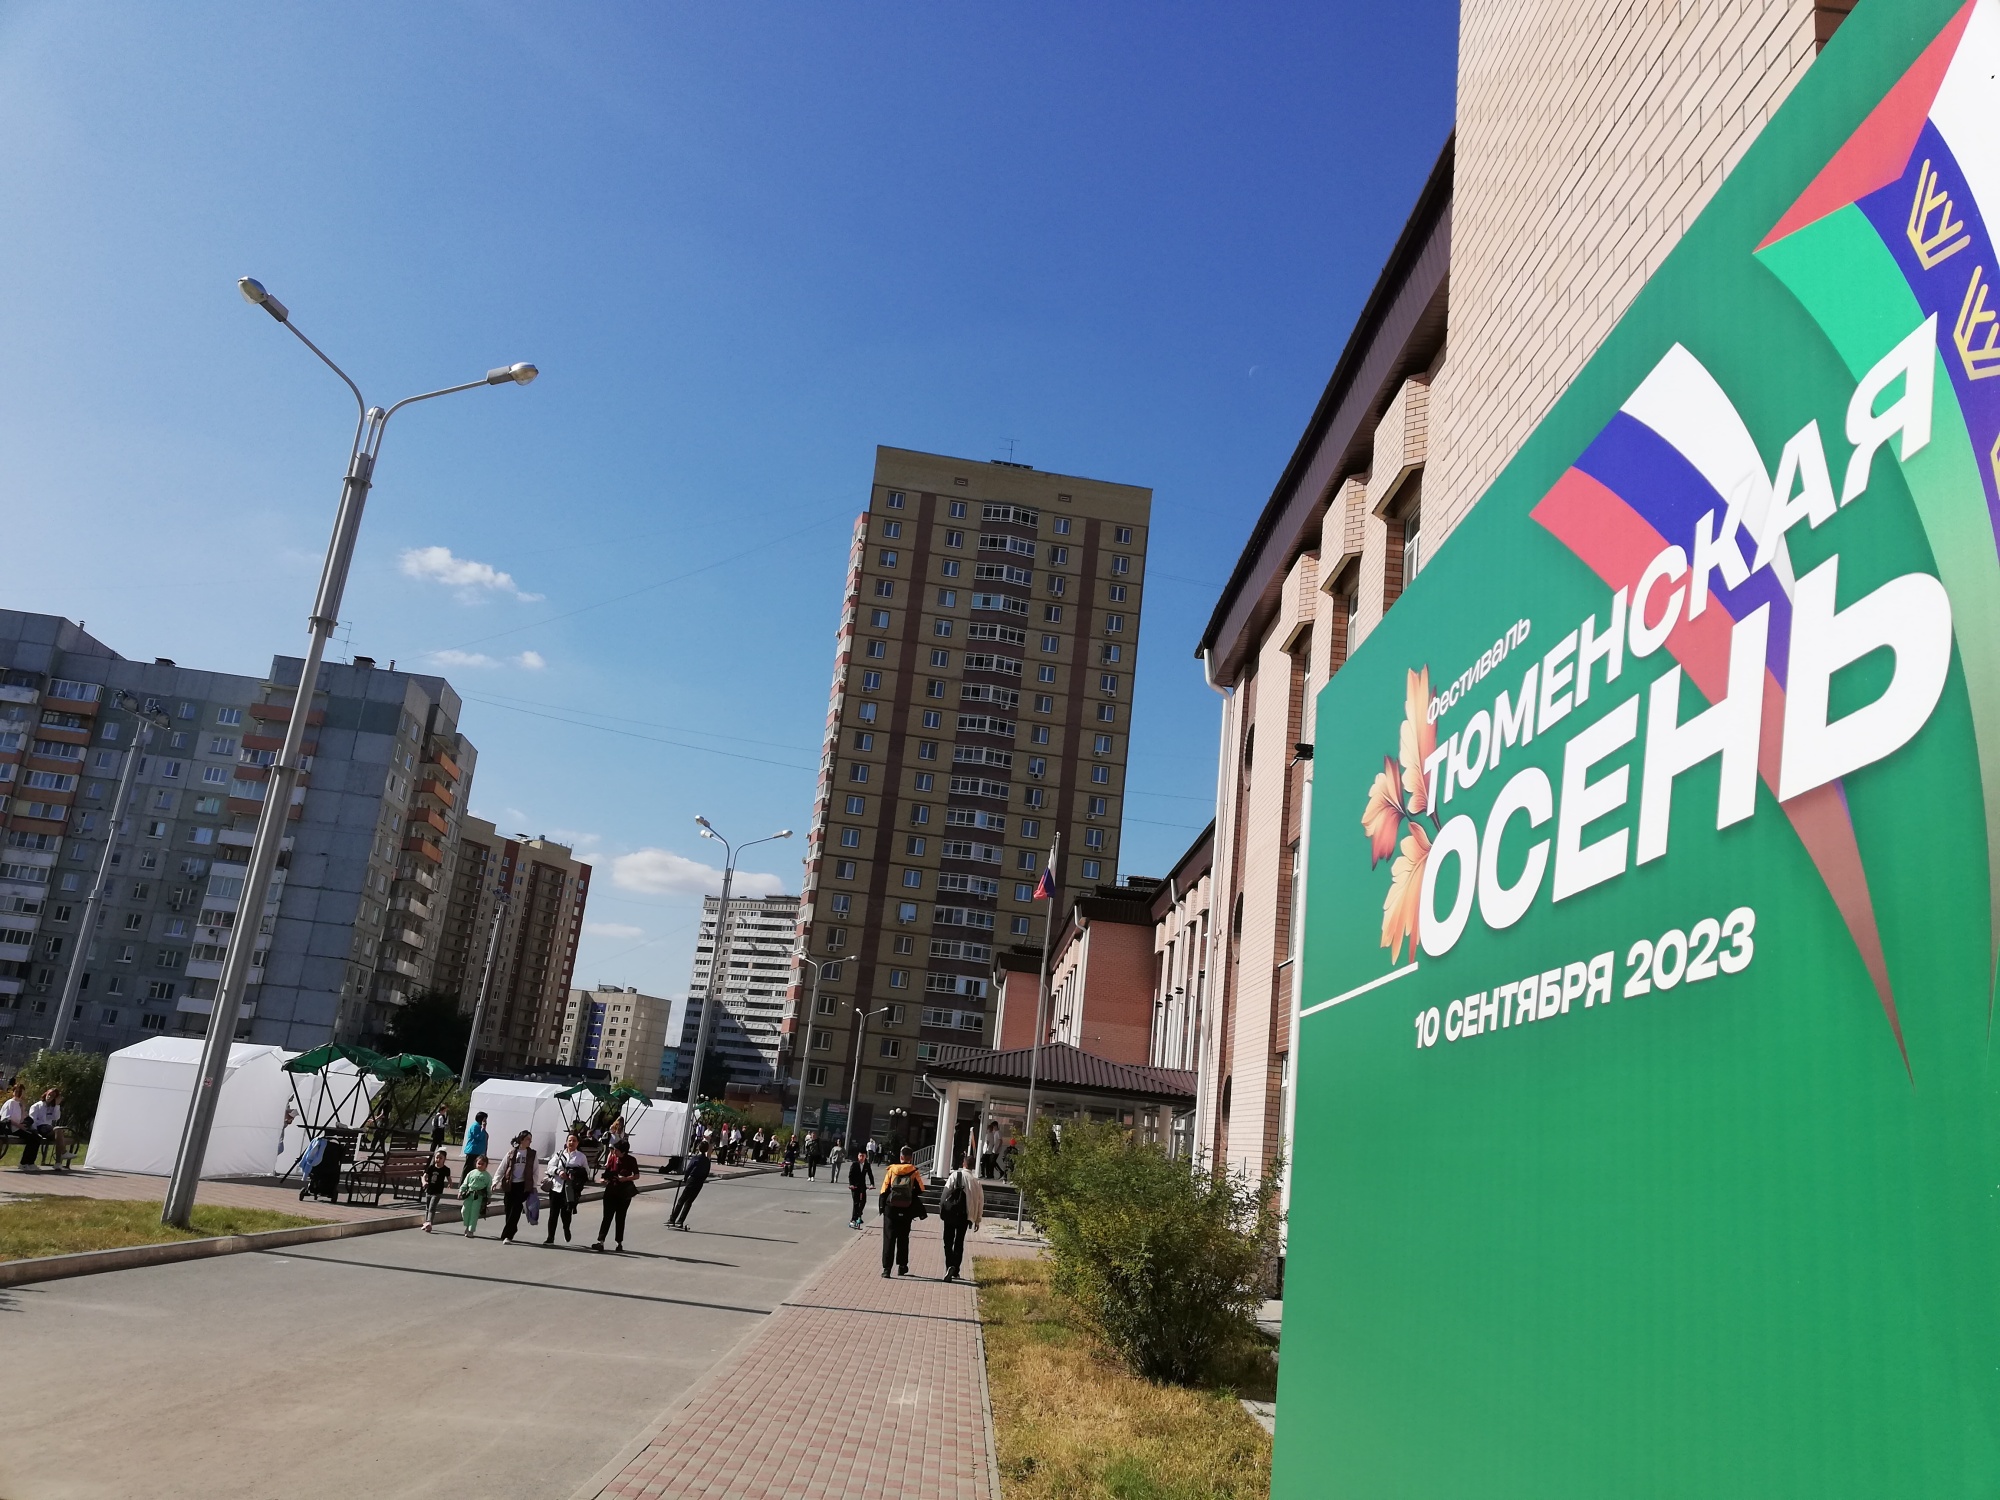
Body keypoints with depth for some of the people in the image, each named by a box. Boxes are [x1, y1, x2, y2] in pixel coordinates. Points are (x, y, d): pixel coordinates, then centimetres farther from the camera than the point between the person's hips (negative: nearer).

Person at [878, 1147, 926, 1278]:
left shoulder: (891, 1170, -4)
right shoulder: (914, 1172, -5)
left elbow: (884, 1190, -3)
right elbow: (920, 1191, -5)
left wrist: (883, 1207, 5)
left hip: (890, 1209, 0)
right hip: (906, 1211, 0)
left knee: (889, 1238, 5)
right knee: (903, 1238, 17)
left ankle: (886, 1268, -2)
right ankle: (902, 1266, 23)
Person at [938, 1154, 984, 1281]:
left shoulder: (955, 1175, -5)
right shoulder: (976, 1180, 1)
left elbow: (945, 1193, -9)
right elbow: (981, 1201, 4)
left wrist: (942, 1209, 1)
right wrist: (977, 1219, 12)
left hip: (951, 1213, -2)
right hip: (965, 1215, 2)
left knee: (948, 1241, 3)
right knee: (959, 1242, 14)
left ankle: (950, 1266, -18)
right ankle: (955, 1272, 14)